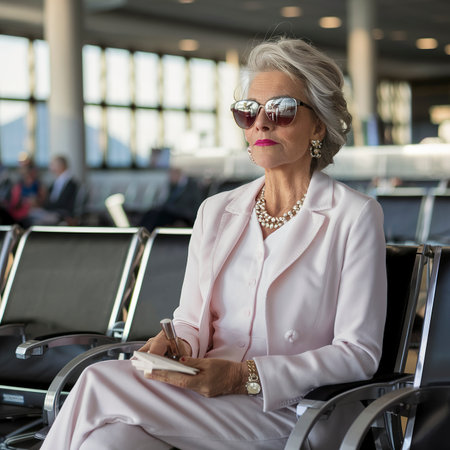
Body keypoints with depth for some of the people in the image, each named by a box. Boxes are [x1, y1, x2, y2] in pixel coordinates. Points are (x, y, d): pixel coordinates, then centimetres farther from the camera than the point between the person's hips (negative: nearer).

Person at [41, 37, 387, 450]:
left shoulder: (354, 216, -1)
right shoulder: (216, 211, 15)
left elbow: (358, 353, -6)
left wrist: (244, 377, -17)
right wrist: (174, 344, -10)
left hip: (293, 412, -4)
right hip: (206, 396, 4)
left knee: (101, 382, -24)